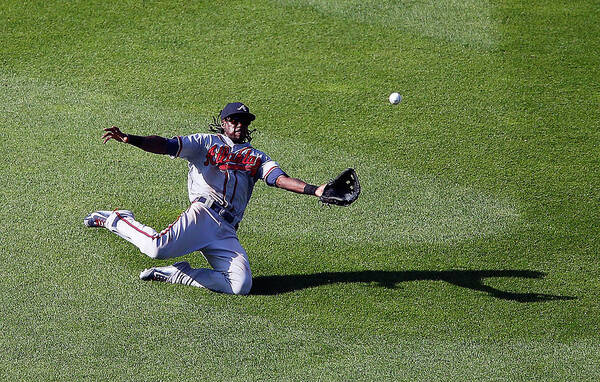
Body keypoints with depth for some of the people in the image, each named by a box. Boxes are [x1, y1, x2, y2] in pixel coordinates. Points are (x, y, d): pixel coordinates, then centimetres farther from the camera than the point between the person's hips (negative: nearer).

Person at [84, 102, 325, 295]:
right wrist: (129, 139, -19)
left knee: (241, 286, -18)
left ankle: (177, 273, -1)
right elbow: (165, 146, 0)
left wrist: (314, 190, -10)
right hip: (204, 212, -4)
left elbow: (280, 179, 9)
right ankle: (117, 220, 0)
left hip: (228, 233, 5)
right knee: (158, 248, -32)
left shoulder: (257, 158, 27)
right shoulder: (206, 143, 15)